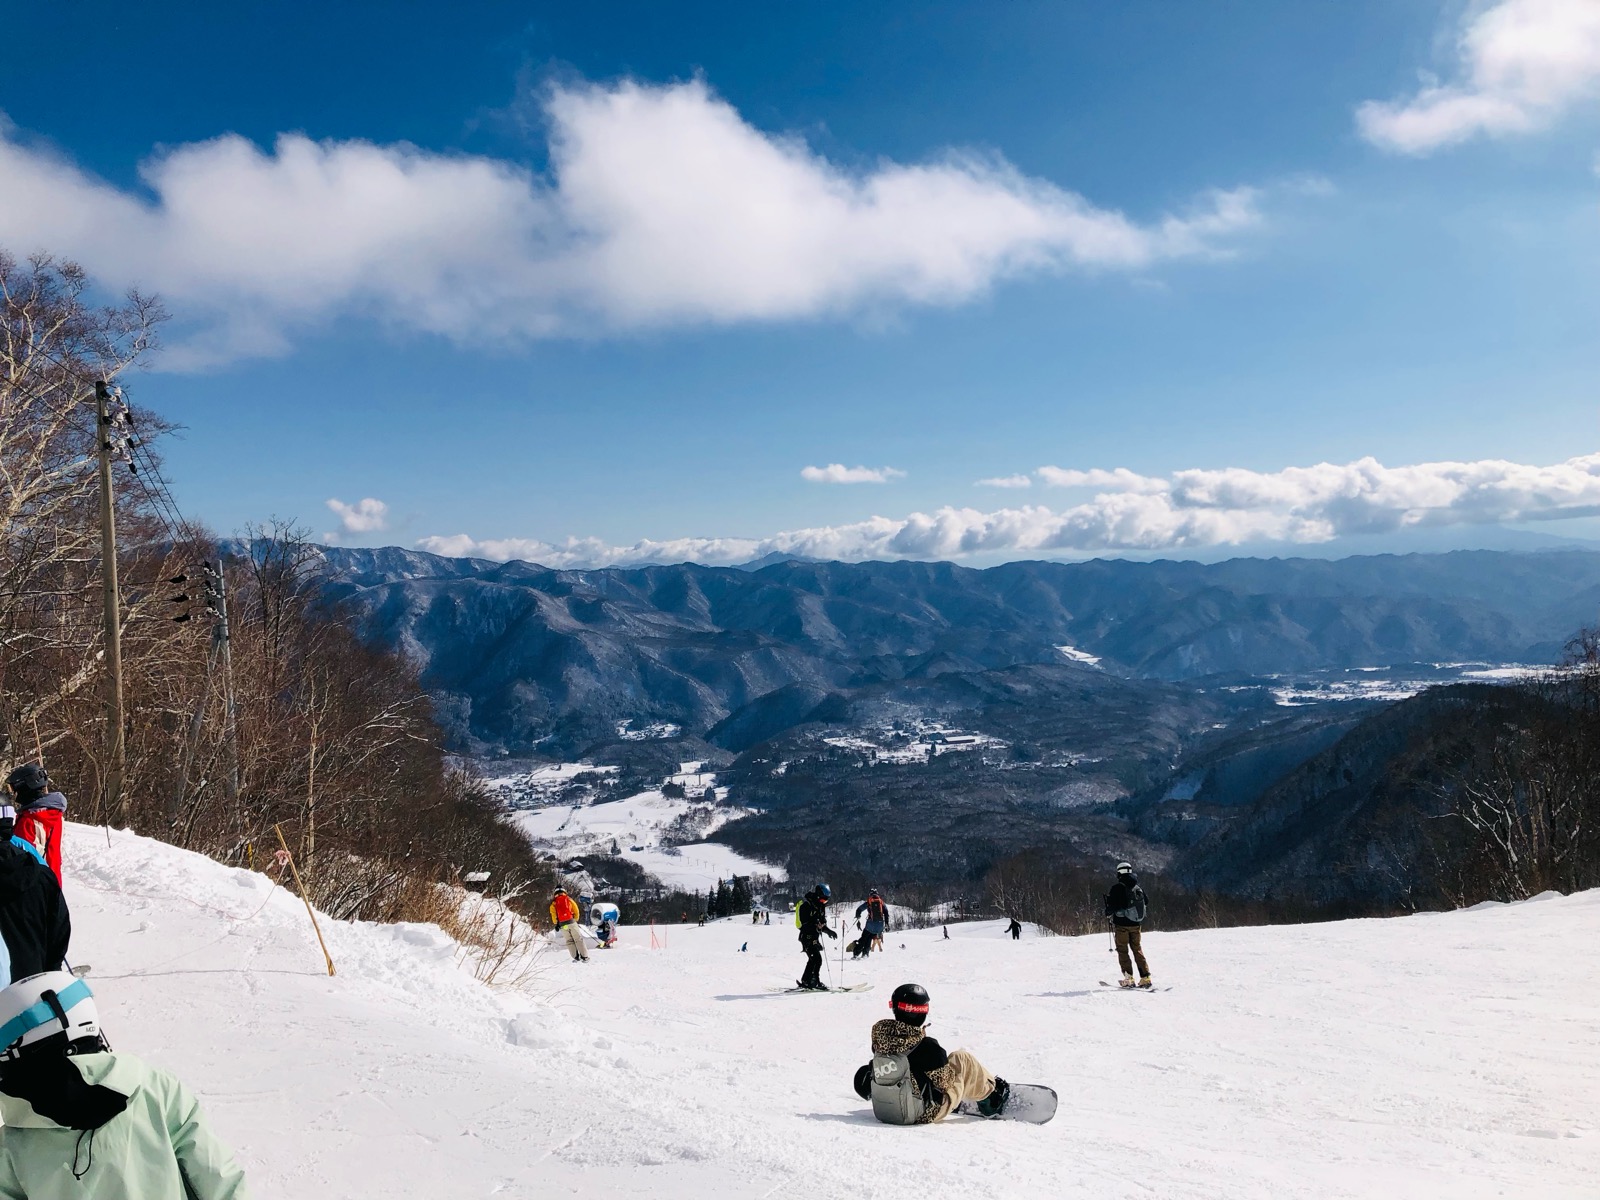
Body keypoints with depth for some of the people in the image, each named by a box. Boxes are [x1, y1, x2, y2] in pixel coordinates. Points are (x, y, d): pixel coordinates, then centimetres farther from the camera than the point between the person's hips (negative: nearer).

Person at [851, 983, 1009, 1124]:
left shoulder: (880, 1035, -13)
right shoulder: (928, 1048, -26)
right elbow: (944, 1081, -13)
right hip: (925, 1114, -5)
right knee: (961, 1059, 9)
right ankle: (991, 1094, 29)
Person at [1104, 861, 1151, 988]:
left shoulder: (1117, 887, -12)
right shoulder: (1139, 888, 6)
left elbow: (1112, 906, -15)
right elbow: (1147, 906, 13)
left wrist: (1108, 913, 5)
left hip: (1122, 924, -5)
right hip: (1136, 924, 5)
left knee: (1122, 950, 3)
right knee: (1137, 949, 13)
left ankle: (1128, 978, -4)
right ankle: (1145, 978, 7)